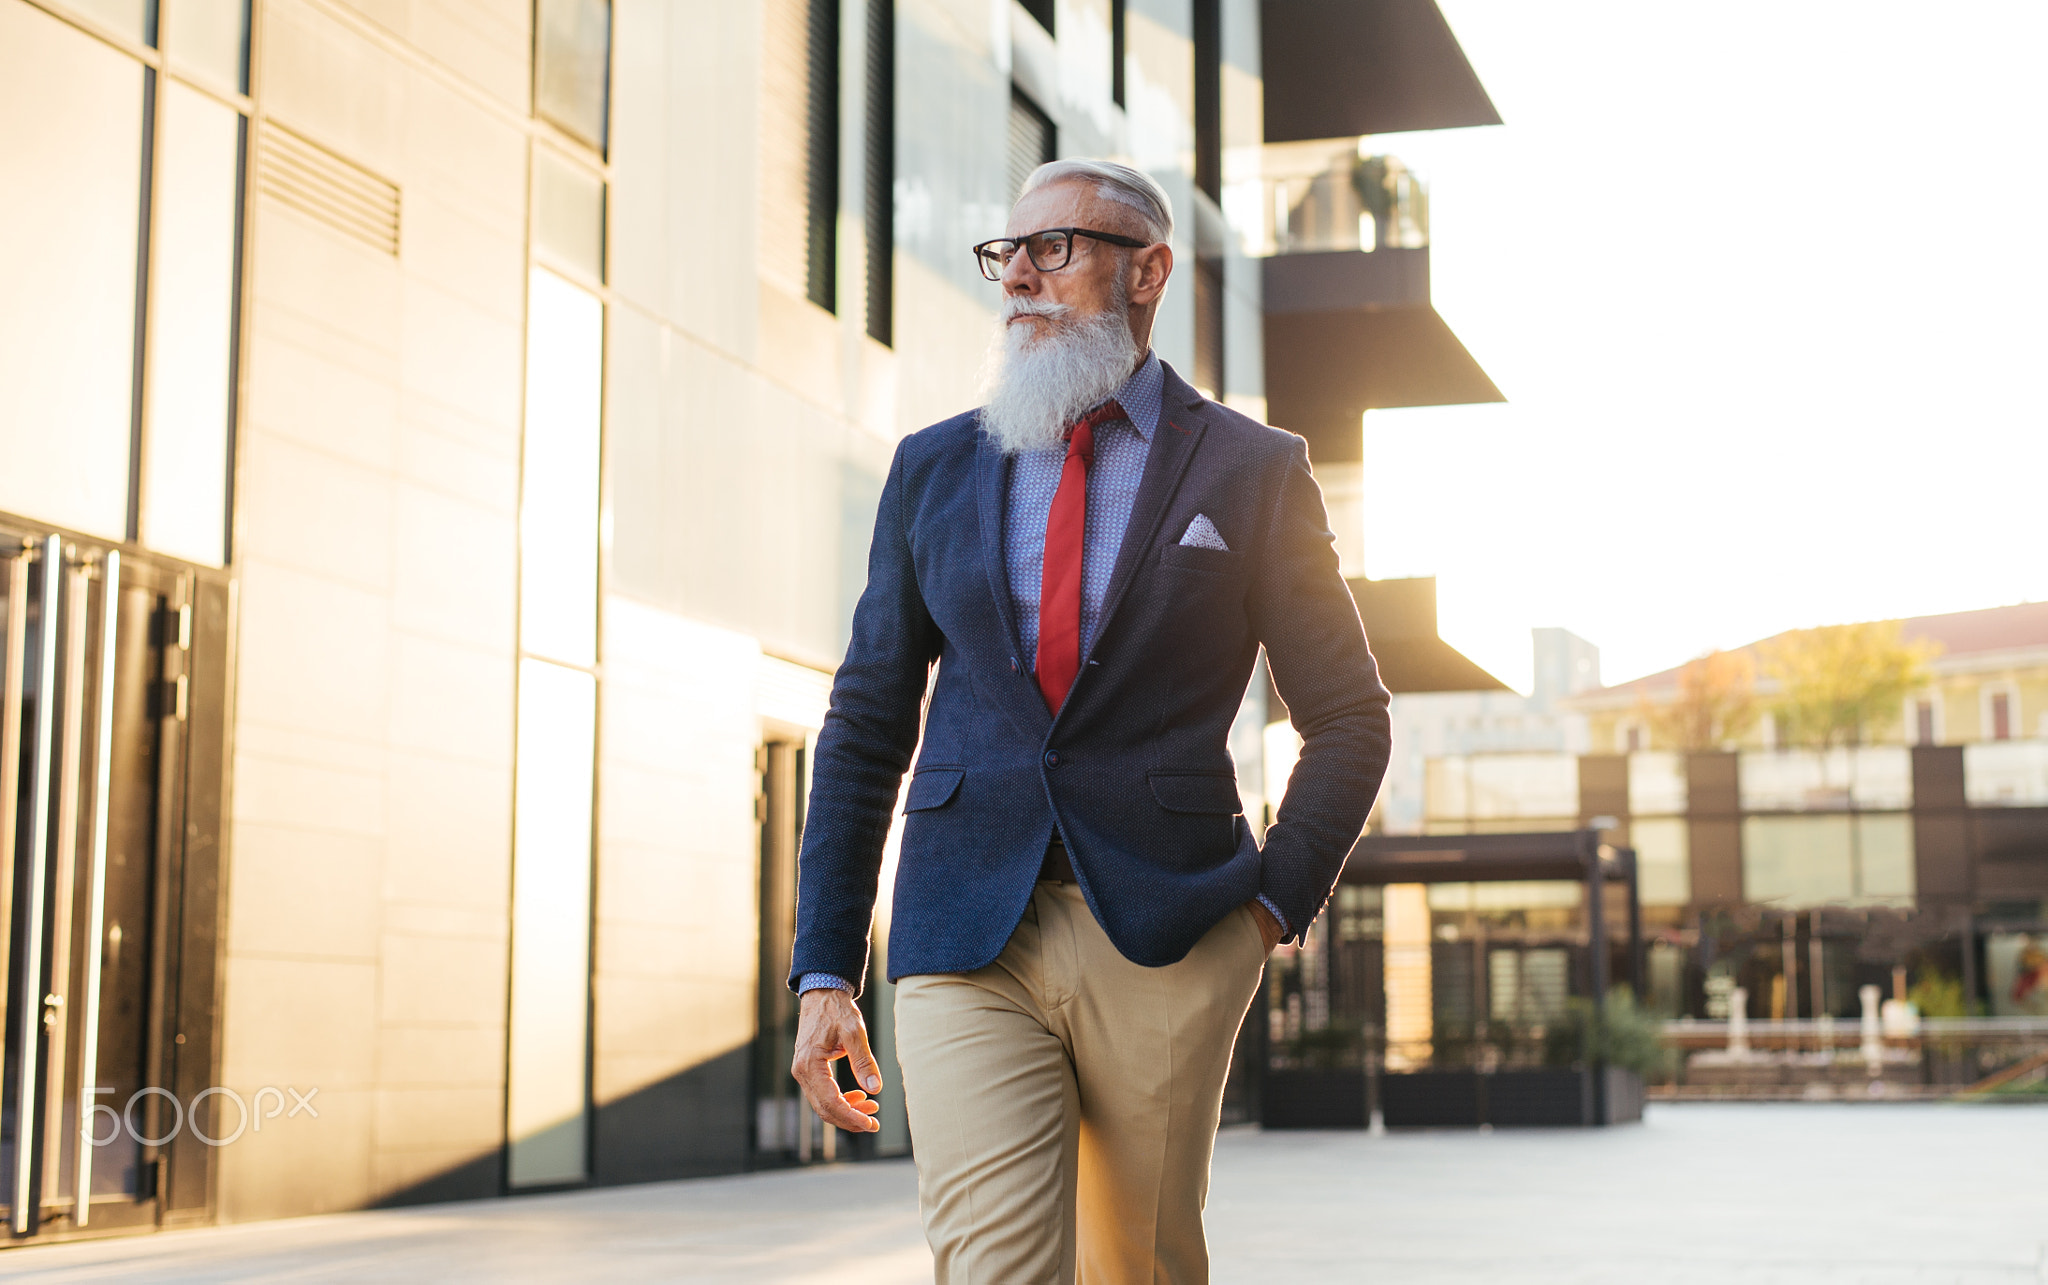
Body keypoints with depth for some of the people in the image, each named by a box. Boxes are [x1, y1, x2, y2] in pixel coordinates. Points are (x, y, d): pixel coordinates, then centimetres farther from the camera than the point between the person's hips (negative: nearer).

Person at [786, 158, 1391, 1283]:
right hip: (964, 941, 1)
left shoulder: (1251, 472, 5)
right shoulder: (934, 469, 12)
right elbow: (867, 726, 13)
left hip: (1169, 939, -1)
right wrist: (823, 969, 8)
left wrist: (1275, 902, -3)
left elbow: (1348, 720, 10)